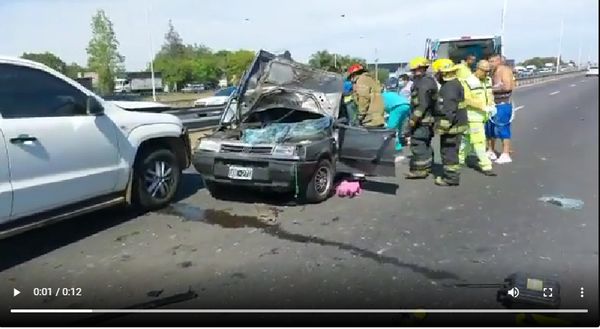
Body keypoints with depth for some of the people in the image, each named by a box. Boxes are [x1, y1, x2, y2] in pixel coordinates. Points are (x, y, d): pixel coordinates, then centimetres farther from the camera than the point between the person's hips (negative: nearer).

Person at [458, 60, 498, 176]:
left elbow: (490, 95, 21)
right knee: (479, 141, -8)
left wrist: (492, 105, 1)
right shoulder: (468, 82, -12)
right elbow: (467, 99, -19)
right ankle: (486, 166, -5)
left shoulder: (487, 81, 11)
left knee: (468, 138, 18)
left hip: (483, 116, 8)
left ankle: (459, 158, 33)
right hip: (473, 116, -8)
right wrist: (484, 106, -23)